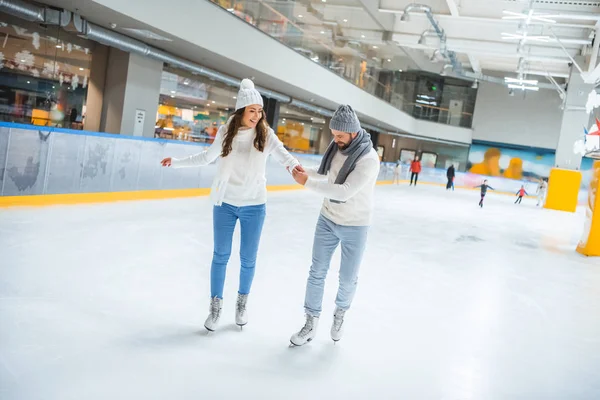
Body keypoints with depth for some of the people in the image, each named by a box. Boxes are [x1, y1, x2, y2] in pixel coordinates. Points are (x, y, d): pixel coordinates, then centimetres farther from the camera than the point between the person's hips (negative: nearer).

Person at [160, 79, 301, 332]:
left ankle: (242, 303, 33)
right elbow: (207, 157, 9)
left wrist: (293, 164, -47)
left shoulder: (266, 134, -7)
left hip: (254, 207, 0)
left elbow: (281, 153, -25)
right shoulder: (226, 132, -4)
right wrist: (176, 162, 8)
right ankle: (216, 306, 24)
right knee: (220, 255, 8)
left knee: (248, 258, 10)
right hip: (225, 204, 1)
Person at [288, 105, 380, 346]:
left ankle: (340, 312, 39)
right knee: (317, 272, 7)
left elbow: (345, 191, -32)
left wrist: (307, 182, -30)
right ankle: (311, 322, 21)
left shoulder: (369, 159, -25)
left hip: (355, 226, -5)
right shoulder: (336, 147, -5)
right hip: (328, 219, 5)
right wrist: (306, 172, -8)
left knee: (348, 278, 10)